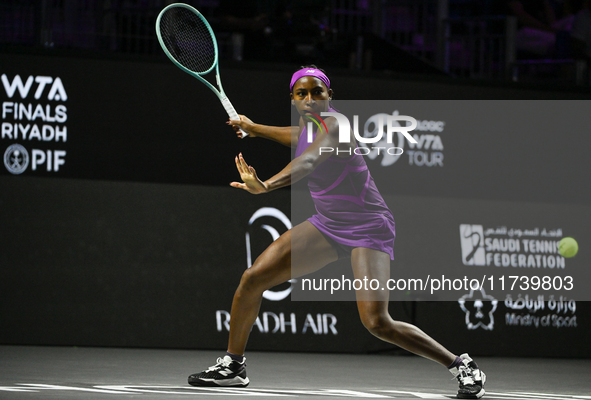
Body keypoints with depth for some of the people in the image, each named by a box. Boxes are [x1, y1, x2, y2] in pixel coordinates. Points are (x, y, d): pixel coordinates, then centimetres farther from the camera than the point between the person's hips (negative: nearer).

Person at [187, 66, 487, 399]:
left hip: (368, 228, -8)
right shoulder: (306, 130, 4)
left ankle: (462, 365, -7)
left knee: (377, 322, -23)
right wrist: (252, 128, 43)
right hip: (328, 224, 8)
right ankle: (233, 366, 14)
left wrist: (266, 186, -61)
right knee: (253, 278, -3)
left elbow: (308, 161, -43)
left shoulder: (334, 127, -22)